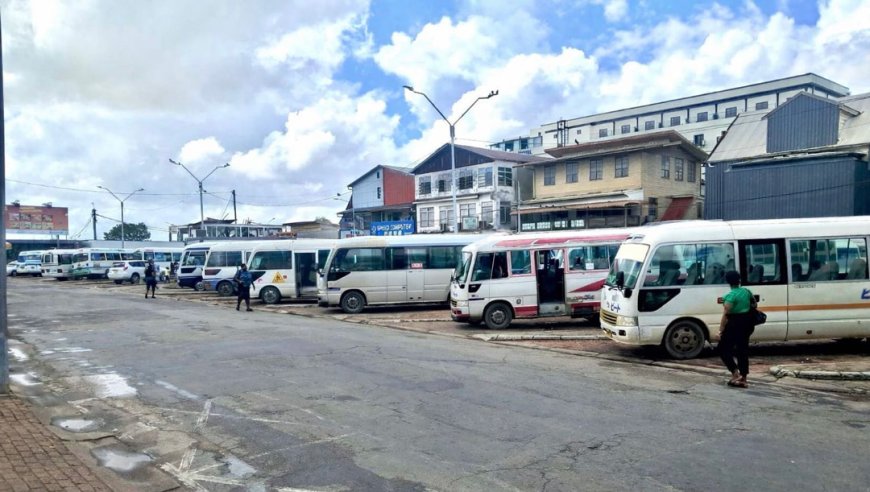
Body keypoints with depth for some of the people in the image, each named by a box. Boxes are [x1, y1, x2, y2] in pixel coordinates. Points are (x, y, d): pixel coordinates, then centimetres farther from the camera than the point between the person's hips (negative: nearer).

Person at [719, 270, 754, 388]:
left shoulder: (731, 296, -17)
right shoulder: (746, 291, 5)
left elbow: (725, 315, -20)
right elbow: (753, 304, 22)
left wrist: (721, 330, -17)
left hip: (735, 324, -7)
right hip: (747, 323, 7)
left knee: (723, 349, 5)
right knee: (742, 350, 12)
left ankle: (735, 374, -6)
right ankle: (743, 379, 14)